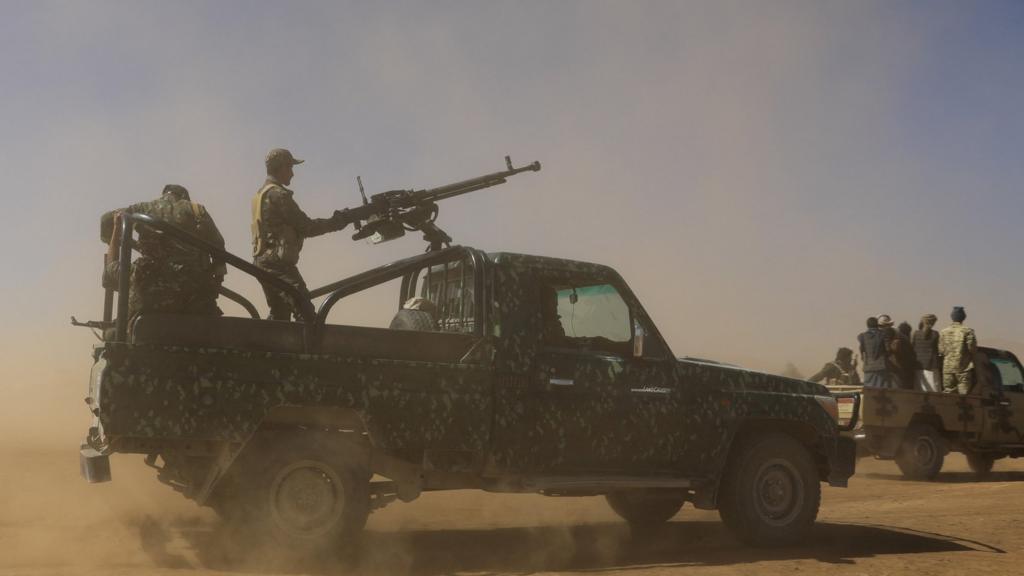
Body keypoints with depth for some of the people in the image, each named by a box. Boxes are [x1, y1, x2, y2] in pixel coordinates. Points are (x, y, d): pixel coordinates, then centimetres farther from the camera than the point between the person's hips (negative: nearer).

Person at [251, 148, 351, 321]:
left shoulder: (261, 194, 18)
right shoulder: (278, 194, -13)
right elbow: (306, 227, -14)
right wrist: (336, 222, -2)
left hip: (263, 262, 10)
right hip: (279, 264, -10)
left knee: (279, 316, 17)